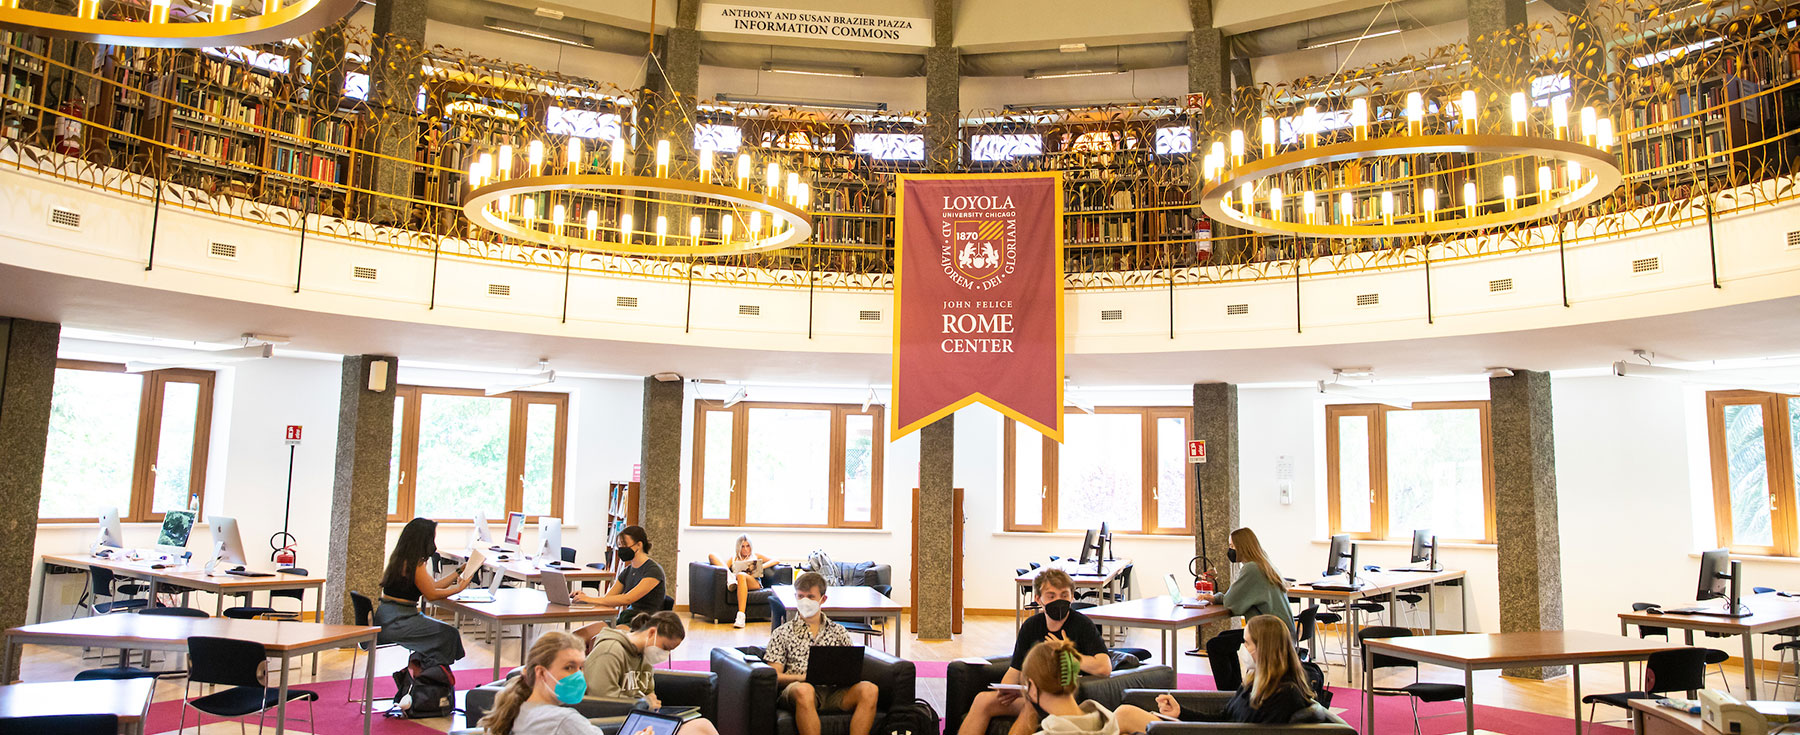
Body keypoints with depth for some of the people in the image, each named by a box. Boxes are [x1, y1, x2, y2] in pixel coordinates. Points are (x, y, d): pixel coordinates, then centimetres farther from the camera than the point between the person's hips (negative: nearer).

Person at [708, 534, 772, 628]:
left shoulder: (756, 556, 32)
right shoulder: (734, 559, 33)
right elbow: (724, 565, 12)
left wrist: (762, 566, 3)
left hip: (754, 583, -2)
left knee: (741, 575, -42)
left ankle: (741, 616, -52)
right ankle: (730, 578, -38)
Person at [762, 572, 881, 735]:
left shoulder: (839, 631, 24)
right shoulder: (782, 634, 17)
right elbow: (775, 676, 7)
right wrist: (805, 677, -11)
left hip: (835, 691, 2)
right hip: (797, 687, -2)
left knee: (869, 689, -30)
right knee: (804, 690, -41)